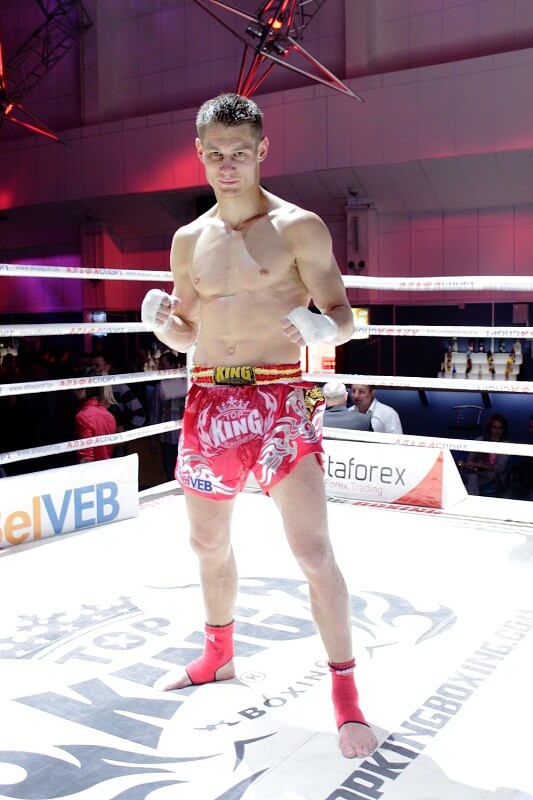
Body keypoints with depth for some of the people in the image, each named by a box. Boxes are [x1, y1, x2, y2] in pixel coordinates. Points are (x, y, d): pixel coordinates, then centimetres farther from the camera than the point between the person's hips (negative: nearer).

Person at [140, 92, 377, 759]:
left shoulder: (298, 228, -4)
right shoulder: (188, 241, 11)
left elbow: (344, 318, -4)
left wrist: (323, 327, -27)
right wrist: (159, 320, -5)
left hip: (279, 397, -5)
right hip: (208, 400, 5)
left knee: (314, 551, -11)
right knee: (208, 545, 17)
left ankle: (345, 692, 7)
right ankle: (218, 656, 40)